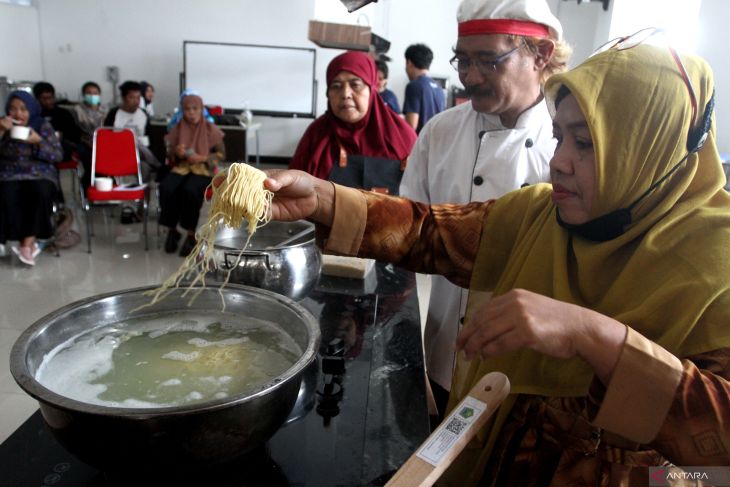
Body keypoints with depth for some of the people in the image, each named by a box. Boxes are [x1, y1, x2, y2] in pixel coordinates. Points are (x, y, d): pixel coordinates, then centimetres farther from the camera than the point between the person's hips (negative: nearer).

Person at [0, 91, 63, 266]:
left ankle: (27, 243, -25)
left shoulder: (43, 126, 3)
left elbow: (58, 156, -3)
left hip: (40, 174, -1)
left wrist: (39, 141, -18)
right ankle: (29, 243, -20)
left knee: (41, 193, -35)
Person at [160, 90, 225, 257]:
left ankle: (191, 234, -17)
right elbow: (169, 155, 15)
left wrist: (202, 158, -15)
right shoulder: (177, 128, 8)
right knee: (166, 188, -28)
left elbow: (221, 154, 1)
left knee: (190, 190, -35)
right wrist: (176, 153, -10)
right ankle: (172, 230, -7)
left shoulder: (211, 129, -1)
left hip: (203, 169, -3)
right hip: (181, 168, 3)